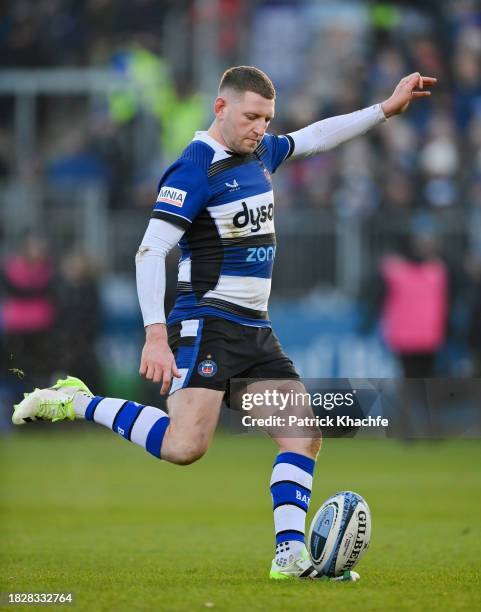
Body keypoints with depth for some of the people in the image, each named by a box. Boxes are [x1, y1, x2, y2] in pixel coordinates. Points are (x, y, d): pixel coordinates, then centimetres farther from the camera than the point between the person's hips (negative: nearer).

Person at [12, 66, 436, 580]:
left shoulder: (260, 153, 11)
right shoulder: (193, 170, -14)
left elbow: (313, 138, 31)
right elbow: (150, 251, -19)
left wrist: (385, 109, 27)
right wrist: (156, 335, -28)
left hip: (256, 330, 8)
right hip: (207, 327, -8)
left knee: (304, 437, -1)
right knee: (185, 446, -21)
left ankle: (290, 556, -1)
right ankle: (76, 404, -5)